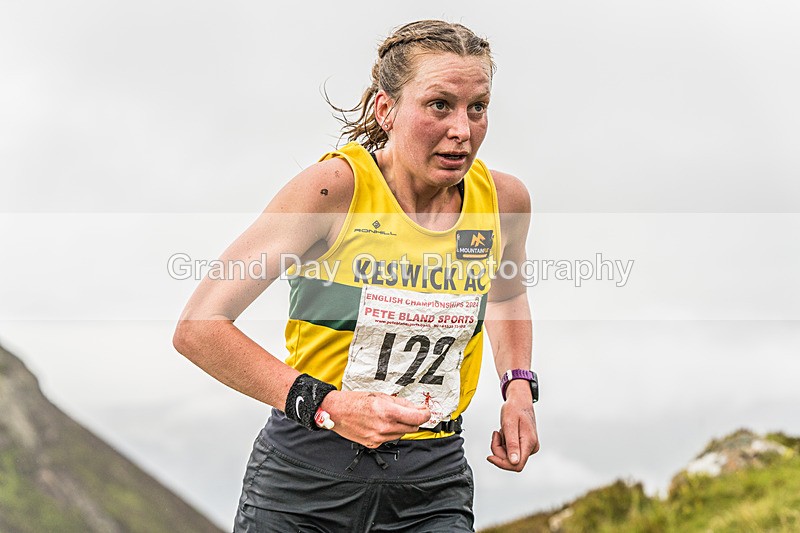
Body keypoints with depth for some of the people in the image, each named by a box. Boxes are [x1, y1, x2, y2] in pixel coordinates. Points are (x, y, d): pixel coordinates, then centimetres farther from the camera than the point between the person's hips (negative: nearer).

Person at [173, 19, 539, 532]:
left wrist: (519, 385, 5)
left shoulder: (503, 198, -3)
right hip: (305, 481, -3)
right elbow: (198, 327, -19)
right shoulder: (335, 186, -18)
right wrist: (325, 405, -26)